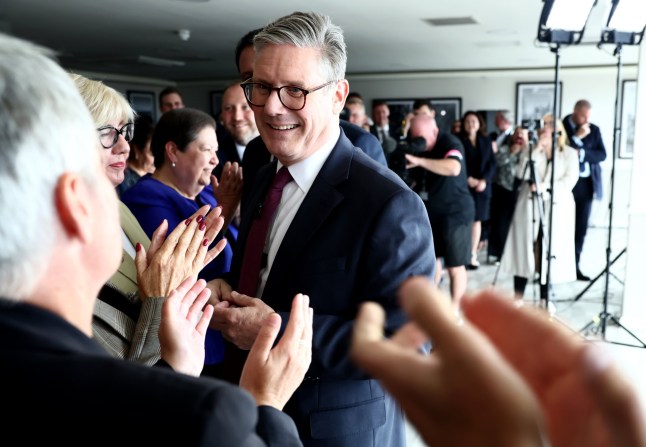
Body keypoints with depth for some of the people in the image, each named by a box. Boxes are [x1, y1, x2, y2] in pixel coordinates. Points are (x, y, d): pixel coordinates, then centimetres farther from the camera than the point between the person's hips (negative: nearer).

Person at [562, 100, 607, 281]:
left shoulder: (594, 130, 9)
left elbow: (602, 155, 2)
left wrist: (582, 153, -12)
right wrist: (577, 137, -16)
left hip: (586, 184, 4)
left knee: (581, 227, 6)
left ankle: (574, 266, 15)